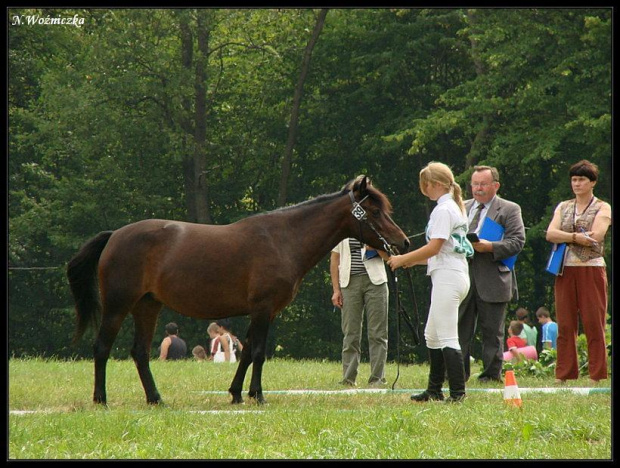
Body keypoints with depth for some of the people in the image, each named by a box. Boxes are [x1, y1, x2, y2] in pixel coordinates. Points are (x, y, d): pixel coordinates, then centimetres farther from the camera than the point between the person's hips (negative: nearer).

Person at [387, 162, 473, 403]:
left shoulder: (443, 210, -13)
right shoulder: (455, 208, 18)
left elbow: (434, 247, -19)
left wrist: (403, 258, -10)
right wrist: (413, 261, 18)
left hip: (448, 277, -10)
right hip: (453, 276, 10)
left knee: (447, 338, -10)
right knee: (432, 336, 16)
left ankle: (458, 392, -11)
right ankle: (434, 390, 21)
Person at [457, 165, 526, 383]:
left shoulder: (509, 210, 1)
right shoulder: (462, 208, 17)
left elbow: (517, 241, -8)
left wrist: (489, 247, -20)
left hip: (493, 280, -4)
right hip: (463, 276, 4)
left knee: (492, 331, 1)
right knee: (460, 328, 4)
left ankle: (492, 373, 7)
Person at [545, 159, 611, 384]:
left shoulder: (602, 208, 5)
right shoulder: (563, 207, 16)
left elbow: (595, 236, -12)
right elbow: (550, 233, 1)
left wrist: (565, 237, -4)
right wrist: (576, 237, -15)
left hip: (591, 270, -4)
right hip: (565, 271, 4)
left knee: (594, 324, -6)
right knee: (565, 325, 1)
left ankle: (596, 376, -3)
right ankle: (564, 375, 4)